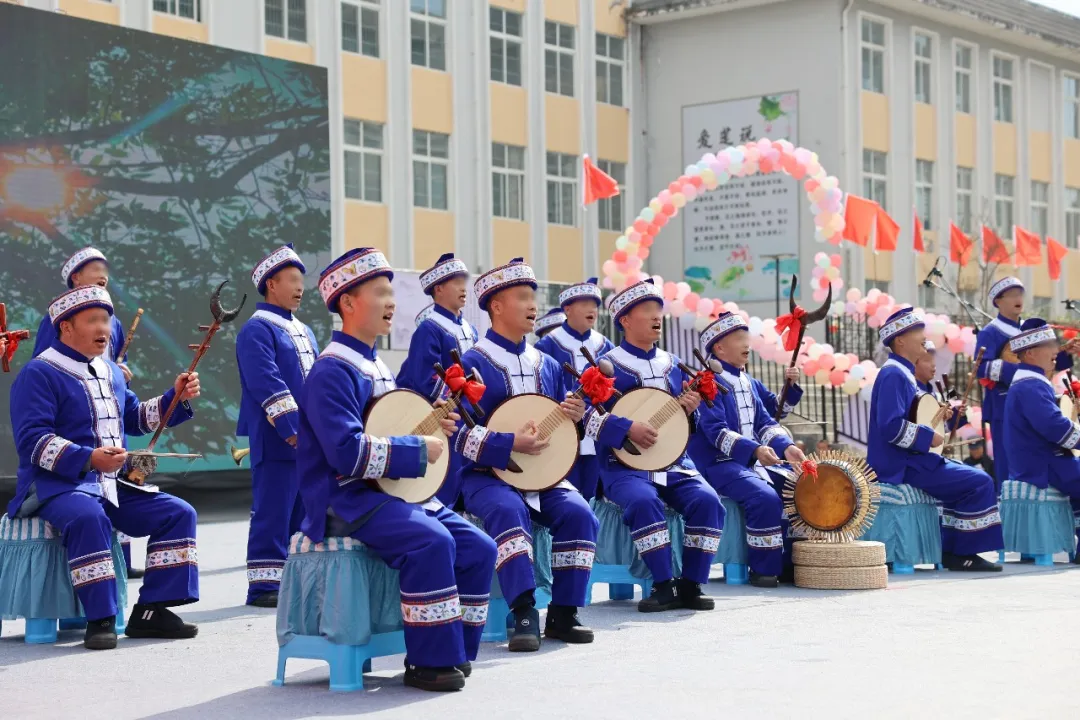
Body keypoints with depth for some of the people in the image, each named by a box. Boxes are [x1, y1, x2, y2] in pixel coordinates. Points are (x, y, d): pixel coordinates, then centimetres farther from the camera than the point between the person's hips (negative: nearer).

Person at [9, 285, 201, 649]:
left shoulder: (110, 371, 18)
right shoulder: (39, 373, -8)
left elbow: (135, 418, 26)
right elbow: (32, 439, -18)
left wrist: (176, 397, 8)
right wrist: (88, 458, -30)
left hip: (113, 485, 8)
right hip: (56, 484, -8)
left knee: (178, 513, -6)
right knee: (88, 517, -40)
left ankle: (150, 611, -6)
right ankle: (100, 620, -32)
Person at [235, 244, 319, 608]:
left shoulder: (304, 332, 19)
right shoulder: (256, 330, -8)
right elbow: (268, 385, -18)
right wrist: (294, 430, -23)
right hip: (277, 440, -8)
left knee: (303, 511, 11)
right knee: (273, 513, -6)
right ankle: (264, 586, 0)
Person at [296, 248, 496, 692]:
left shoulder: (376, 366, 18)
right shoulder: (332, 372, -14)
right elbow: (347, 452, -25)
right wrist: (419, 451, -18)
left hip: (392, 492, 9)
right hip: (347, 501, -9)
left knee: (478, 550, -4)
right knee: (431, 542, -32)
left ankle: (456, 652, 5)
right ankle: (430, 663, -21)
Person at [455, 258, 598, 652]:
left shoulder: (547, 365, 14)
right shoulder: (472, 363, -5)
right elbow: (459, 433, -14)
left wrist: (573, 416, -4)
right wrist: (510, 445, -26)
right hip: (488, 474, -5)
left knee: (579, 514, -21)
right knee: (509, 512, -36)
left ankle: (562, 615, -12)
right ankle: (525, 615, -35)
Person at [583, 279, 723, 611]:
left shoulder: (672, 365, 16)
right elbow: (587, 414, -11)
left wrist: (689, 410, -4)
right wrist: (628, 429, -24)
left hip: (674, 463, 5)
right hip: (625, 465, -5)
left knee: (708, 501, -22)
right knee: (644, 501, -35)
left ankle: (691, 585, -13)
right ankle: (664, 585, -24)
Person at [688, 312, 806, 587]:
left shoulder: (747, 383, 16)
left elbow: (765, 422, 13)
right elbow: (716, 430, -21)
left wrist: (785, 446, -6)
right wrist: (755, 449, -33)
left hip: (754, 460, 9)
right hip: (720, 463, -9)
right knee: (766, 498, -29)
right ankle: (763, 569, -16)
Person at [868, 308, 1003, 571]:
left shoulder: (903, 373, 15)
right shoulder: (893, 375, -16)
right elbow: (891, 426, -27)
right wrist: (928, 437, -17)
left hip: (908, 460, 11)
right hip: (899, 467, -11)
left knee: (966, 476, 20)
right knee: (979, 483, -13)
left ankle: (952, 549, 17)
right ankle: (962, 552, -3)